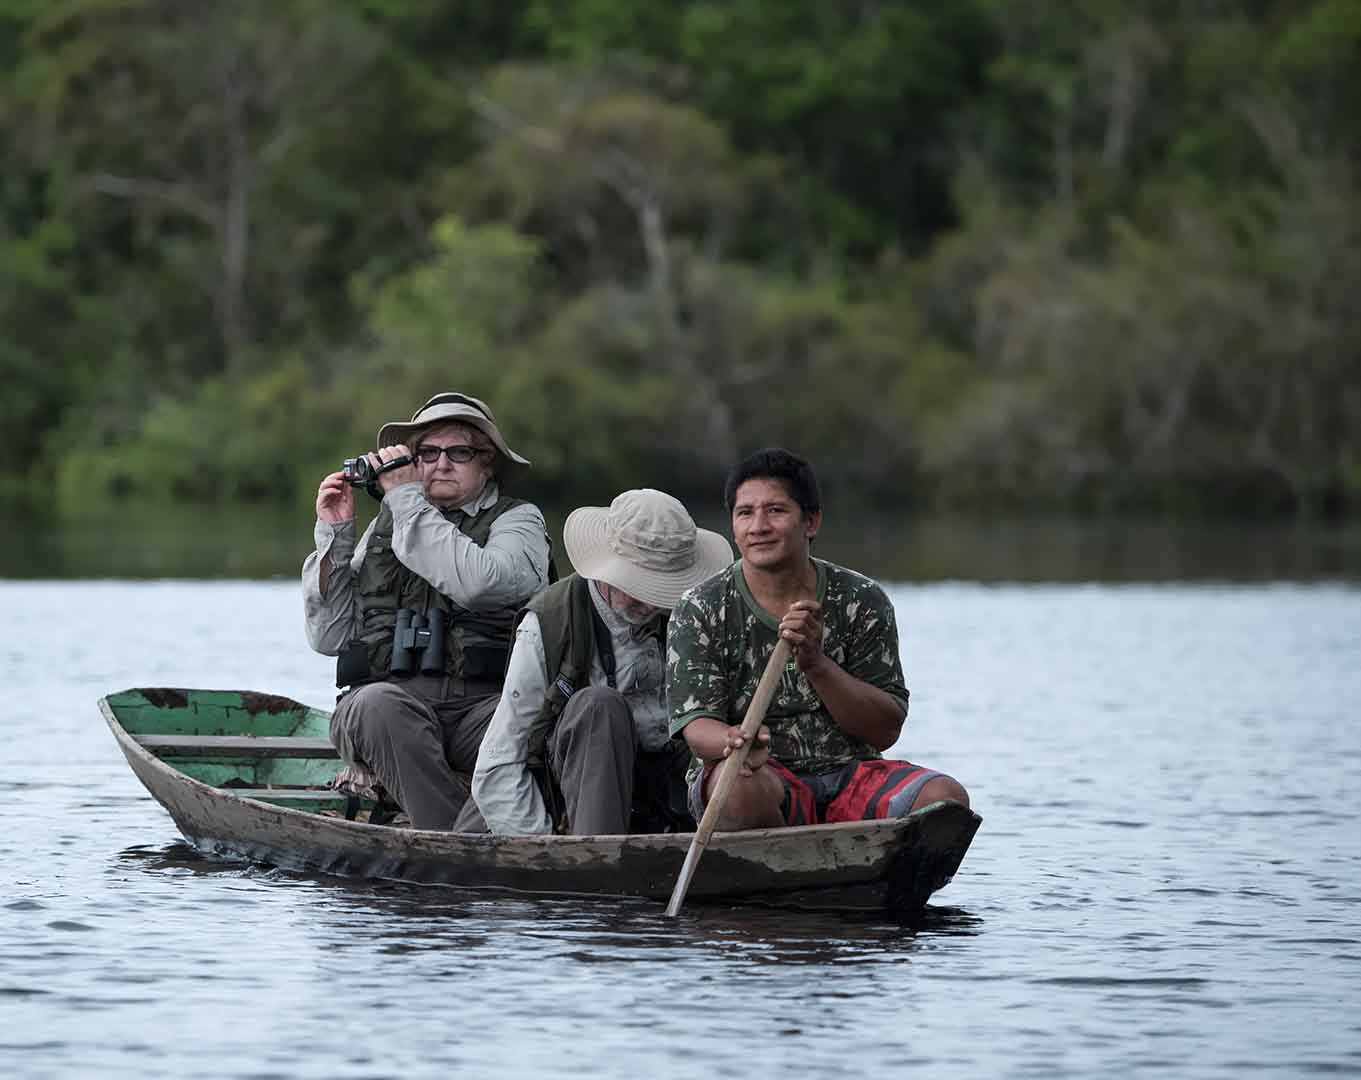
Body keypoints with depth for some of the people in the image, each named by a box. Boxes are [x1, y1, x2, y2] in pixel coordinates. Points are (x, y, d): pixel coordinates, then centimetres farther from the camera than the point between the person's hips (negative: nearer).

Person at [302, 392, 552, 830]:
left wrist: (408, 499, -4)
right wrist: (334, 534, 11)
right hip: (390, 692, 2)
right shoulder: (384, 527, 23)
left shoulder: (517, 520, 13)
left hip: (484, 702, -2)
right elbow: (328, 637, 18)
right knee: (377, 704, -34)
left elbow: (476, 583, -12)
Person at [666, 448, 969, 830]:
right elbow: (696, 725, -9)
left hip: (848, 775, 2)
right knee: (745, 787, -38)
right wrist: (736, 743, -34)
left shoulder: (862, 602, 4)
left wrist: (816, 663, -16)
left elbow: (885, 731, -1)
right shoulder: (701, 612, 0)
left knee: (945, 797, -25)